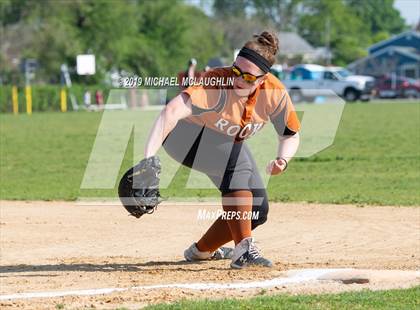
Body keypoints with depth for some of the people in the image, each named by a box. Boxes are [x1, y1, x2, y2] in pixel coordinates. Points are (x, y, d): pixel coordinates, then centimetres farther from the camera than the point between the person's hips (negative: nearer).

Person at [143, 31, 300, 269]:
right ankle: (243, 248, -31)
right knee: (239, 164, -34)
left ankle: (201, 251, 24)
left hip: (227, 144, 7)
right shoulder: (217, 85, -37)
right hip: (185, 135, -7)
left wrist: (282, 159, -28)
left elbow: (291, 135, -5)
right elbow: (172, 111, -52)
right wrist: (149, 158, -65)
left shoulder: (274, 93, -21)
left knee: (258, 209, 1)